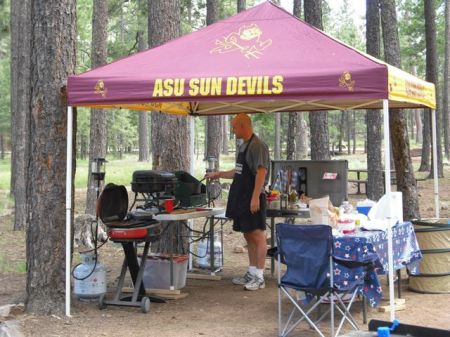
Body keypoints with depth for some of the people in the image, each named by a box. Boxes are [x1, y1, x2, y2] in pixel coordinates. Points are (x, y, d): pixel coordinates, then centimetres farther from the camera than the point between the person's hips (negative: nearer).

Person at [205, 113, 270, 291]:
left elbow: (261, 172, -19)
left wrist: (255, 197, -23)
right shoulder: (243, 146, 17)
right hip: (241, 198, 9)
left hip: (253, 198, -9)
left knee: (258, 236, -5)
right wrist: (218, 174, 28)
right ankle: (251, 273, 20)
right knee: (249, 237, 13)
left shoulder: (257, 146, -12)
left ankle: (259, 277, -2)